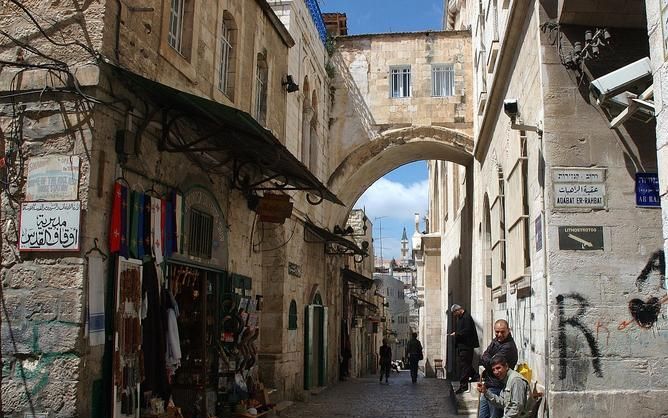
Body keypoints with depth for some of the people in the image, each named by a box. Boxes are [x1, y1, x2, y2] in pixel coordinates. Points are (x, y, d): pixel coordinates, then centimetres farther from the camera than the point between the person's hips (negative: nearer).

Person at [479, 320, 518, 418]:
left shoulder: (509, 347, -19)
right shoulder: (495, 341, 11)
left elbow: (491, 363, -21)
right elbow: (483, 357, 7)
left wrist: (484, 359, -3)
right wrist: (488, 361, -13)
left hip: (496, 387, -9)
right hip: (488, 385, 9)